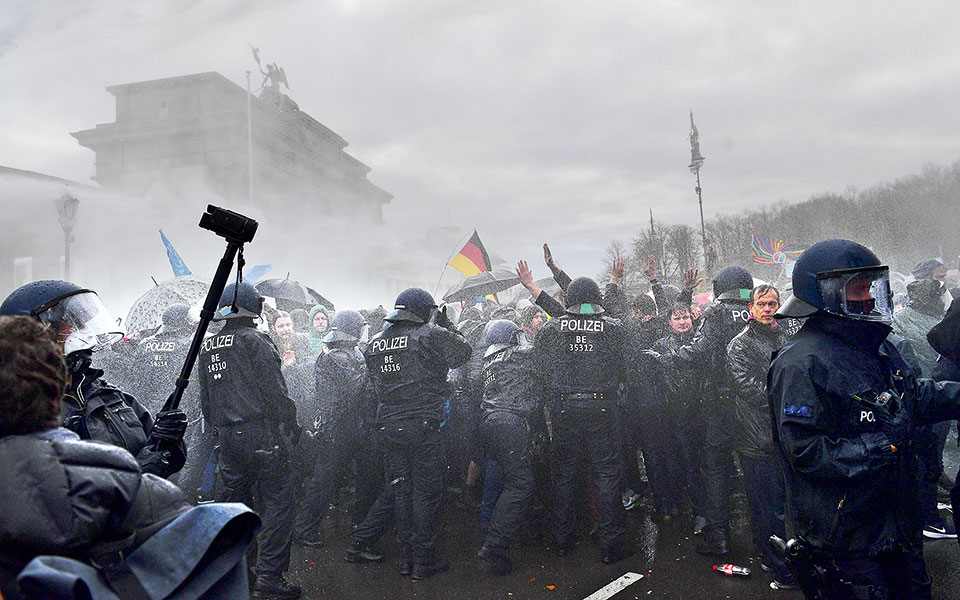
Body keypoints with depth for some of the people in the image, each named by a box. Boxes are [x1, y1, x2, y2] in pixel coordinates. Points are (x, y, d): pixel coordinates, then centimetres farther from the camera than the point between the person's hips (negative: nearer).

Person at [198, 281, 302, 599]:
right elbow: (275, 392, -13)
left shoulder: (207, 347, 13)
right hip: (263, 435, -7)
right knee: (276, 503, -1)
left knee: (230, 502, 16)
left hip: (228, 438, 7)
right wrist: (291, 429, -5)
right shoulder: (255, 341, -10)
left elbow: (206, 401, 18)